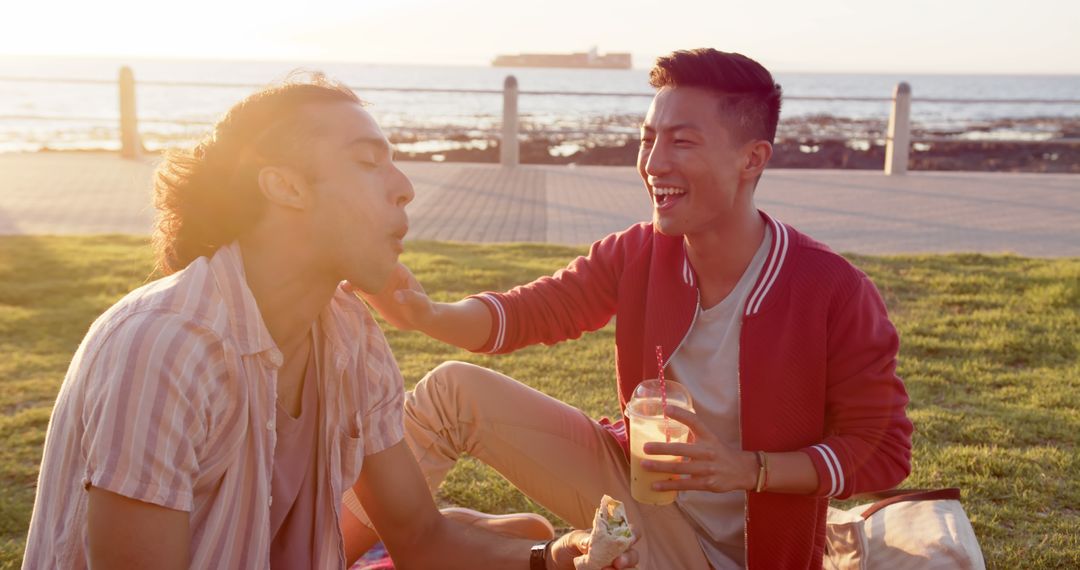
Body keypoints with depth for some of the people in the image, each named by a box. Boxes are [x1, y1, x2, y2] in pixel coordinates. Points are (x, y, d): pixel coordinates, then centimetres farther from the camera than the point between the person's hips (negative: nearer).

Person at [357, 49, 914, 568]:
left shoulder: (833, 293, -23)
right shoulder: (638, 252, -10)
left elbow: (884, 449, -16)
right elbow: (531, 309, -7)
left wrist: (748, 469, -29)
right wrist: (426, 313, -28)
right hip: (631, 478, 4)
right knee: (455, 388, -10)